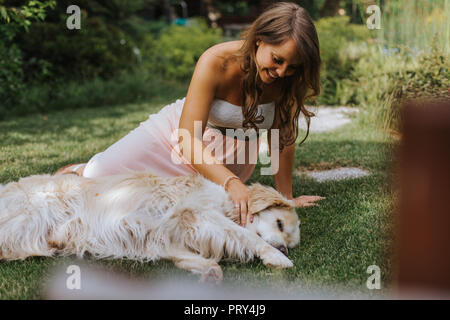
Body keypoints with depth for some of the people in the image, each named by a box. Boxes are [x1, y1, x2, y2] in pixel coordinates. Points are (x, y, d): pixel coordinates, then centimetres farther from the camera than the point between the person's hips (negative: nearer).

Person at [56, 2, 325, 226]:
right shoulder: (216, 62, -33)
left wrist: (286, 197, -10)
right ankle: (79, 172, 34)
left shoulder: (289, 77, -24)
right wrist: (231, 183, -47)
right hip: (183, 131, -2)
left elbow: (284, 137, -12)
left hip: (231, 156, 3)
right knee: (95, 177, -7)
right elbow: (188, 139, -34)